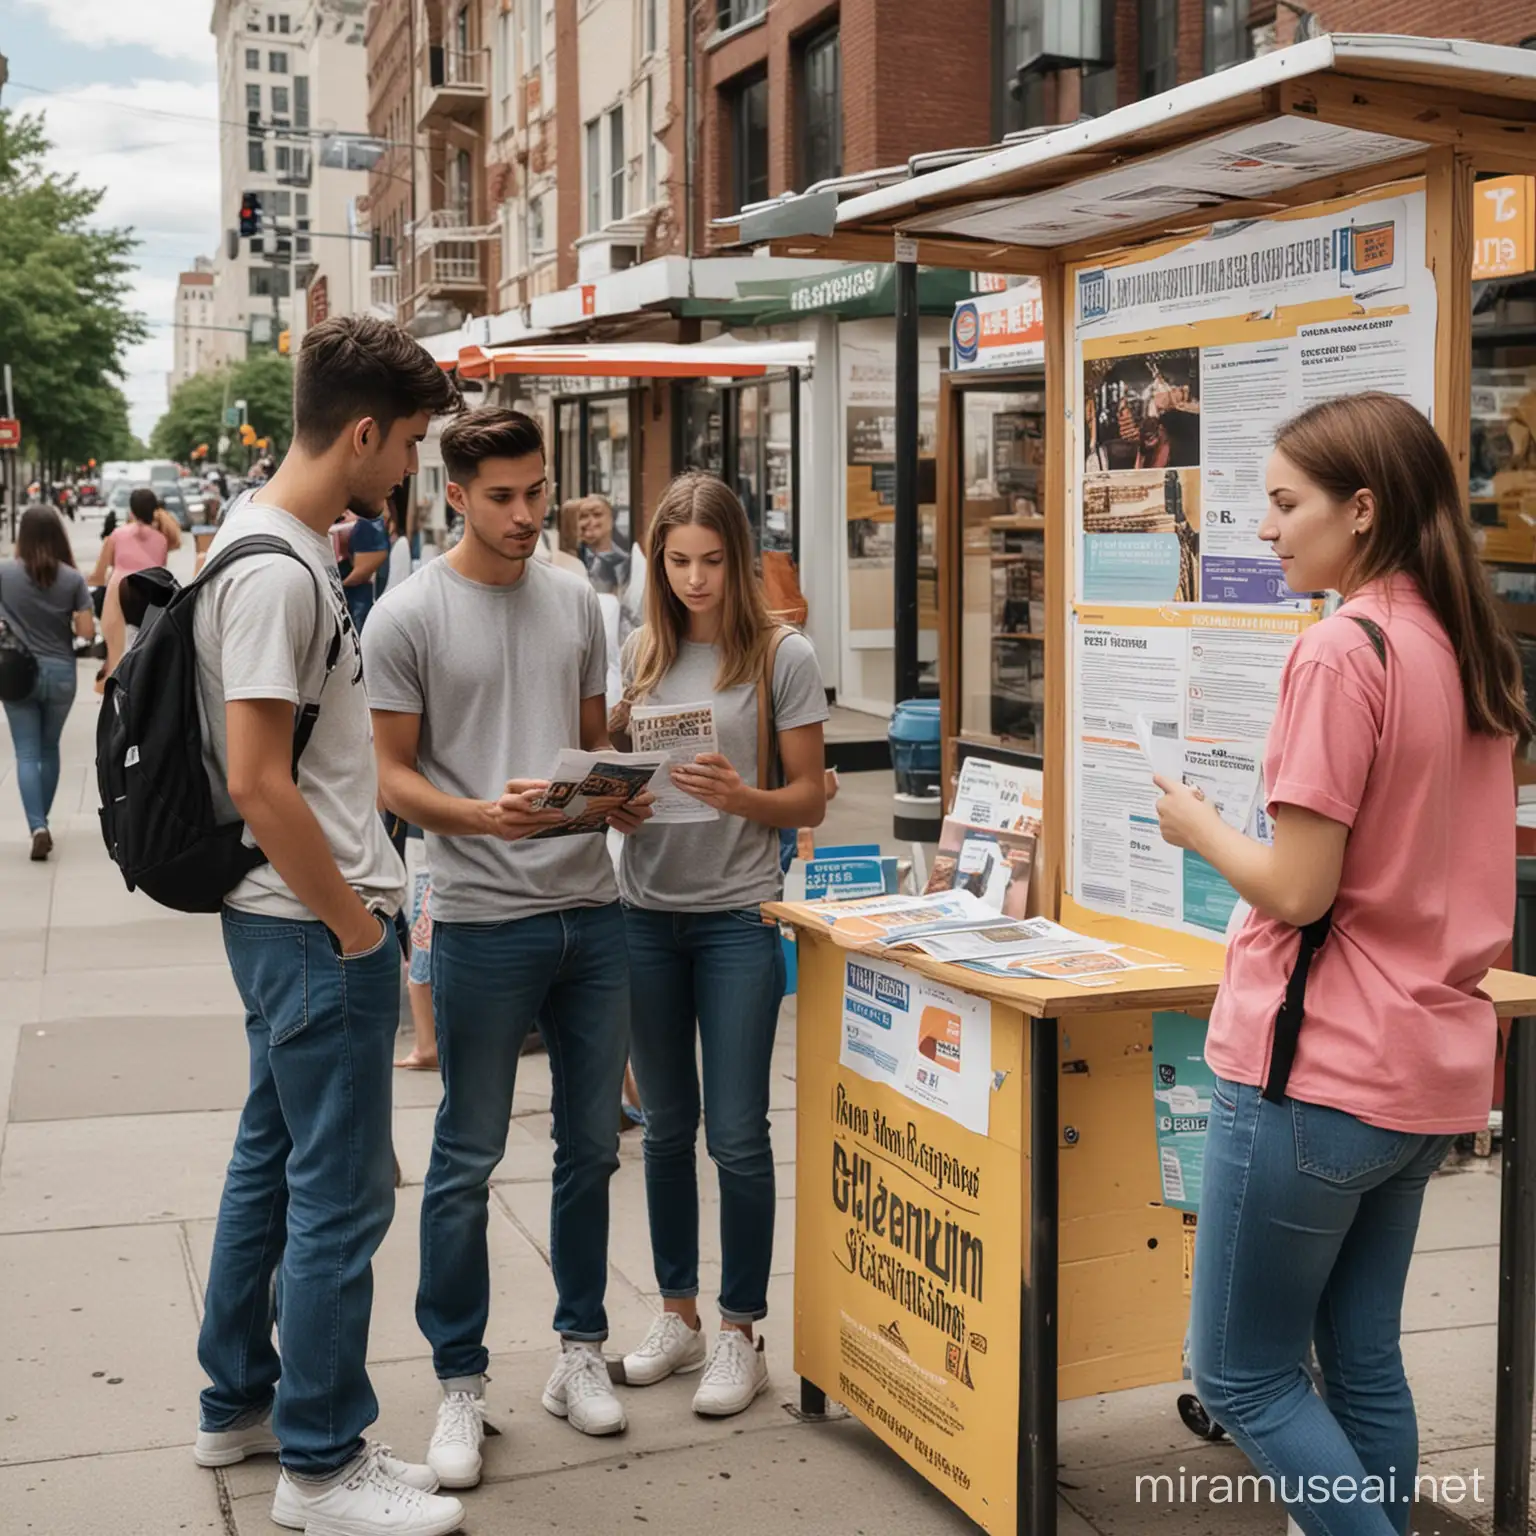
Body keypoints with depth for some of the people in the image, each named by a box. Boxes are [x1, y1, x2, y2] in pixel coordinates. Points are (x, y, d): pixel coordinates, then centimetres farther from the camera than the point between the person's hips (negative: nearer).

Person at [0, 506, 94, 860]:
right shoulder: (73, 579, -9)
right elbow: (87, 632, -8)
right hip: (60, 673, 1)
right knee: (49, 749, 18)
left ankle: (37, 826, -16)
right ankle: (41, 820, 28)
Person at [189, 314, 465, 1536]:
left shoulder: (291, 550, 11)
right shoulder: (276, 572, -20)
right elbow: (256, 780, -24)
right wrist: (356, 926, -16)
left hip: (295, 921, 10)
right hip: (318, 929, -10)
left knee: (273, 1161, 19)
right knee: (341, 1195, -1)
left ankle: (239, 1404, 34)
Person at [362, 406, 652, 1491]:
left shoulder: (575, 599, 10)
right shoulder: (410, 615, -6)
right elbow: (391, 774, -6)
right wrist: (484, 815, -23)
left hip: (593, 909, 5)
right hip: (483, 918, -5)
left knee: (592, 1144, 13)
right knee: (468, 1159, 3)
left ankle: (581, 1350, 29)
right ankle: (462, 1384, 17)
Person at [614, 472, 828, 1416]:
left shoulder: (783, 657, -5)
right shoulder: (641, 654, 6)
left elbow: (809, 800, -4)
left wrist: (740, 796, -23)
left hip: (737, 916, -4)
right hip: (646, 911, 4)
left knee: (737, 1135, 0)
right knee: (667, 1126, 14)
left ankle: (741, 1332, 15)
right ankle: (678, 1313, 28)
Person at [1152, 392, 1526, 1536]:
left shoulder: (1342, 650, -18)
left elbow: (1297, 889, -19)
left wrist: (1200, 827, -2)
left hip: (1318, 1072, -9)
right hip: (1431, 1070, 9)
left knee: (1241, 1375, 5)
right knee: (1363, 1359, 18)